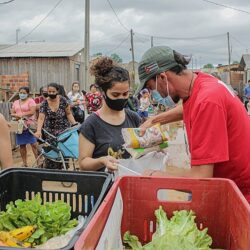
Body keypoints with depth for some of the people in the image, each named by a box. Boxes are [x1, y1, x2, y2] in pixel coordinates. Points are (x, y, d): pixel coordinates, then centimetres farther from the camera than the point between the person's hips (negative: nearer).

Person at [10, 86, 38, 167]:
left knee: (34, 144, -6)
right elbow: (12, 113, 13)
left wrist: (21, 115, -16)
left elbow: (32, 112, -13)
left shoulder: (30, 101, -1)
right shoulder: (16, 102, 17)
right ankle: (24, 163, 16)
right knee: (22, 145, 8)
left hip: (29, 125, -5)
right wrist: (15, 115, -9)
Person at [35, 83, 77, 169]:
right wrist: (38, 131, -32)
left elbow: (68, 114, 1)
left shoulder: (63, 100, -8)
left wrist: (75, 124, -11)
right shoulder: (44, 104, -8)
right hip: (50, 132, 1)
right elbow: (41, 118, -18)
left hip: (64, 130, 0)